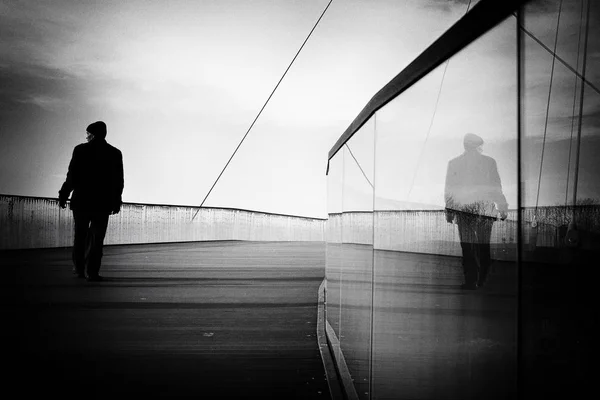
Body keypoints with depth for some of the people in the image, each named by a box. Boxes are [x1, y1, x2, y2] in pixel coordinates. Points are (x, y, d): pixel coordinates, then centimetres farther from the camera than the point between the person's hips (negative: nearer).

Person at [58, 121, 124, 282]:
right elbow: (118, 181, 5)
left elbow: (72, 176, -5)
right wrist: (116, 201, 13)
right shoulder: (115, 154, 2)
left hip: (81, 201, 0)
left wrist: (63, 195, 3)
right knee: (97, 238, 5)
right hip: (103, 202, 1)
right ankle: (92, 272, 1)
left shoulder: (81, 150, -3)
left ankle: (79, 268, 22)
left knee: (80, 235, 14)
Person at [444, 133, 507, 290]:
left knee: (467, 246, 3)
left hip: (463, 208, 0)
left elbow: (449, 191, 3)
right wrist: (502, 209, 11)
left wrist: (449, 212, 10)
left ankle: (471, 281, 1)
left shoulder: (453, 163, 1)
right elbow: (496, 187, 3)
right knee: (483, 246, 11)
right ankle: (483, 280, 14)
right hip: (485, 208, 1)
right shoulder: (489, 161, 0)